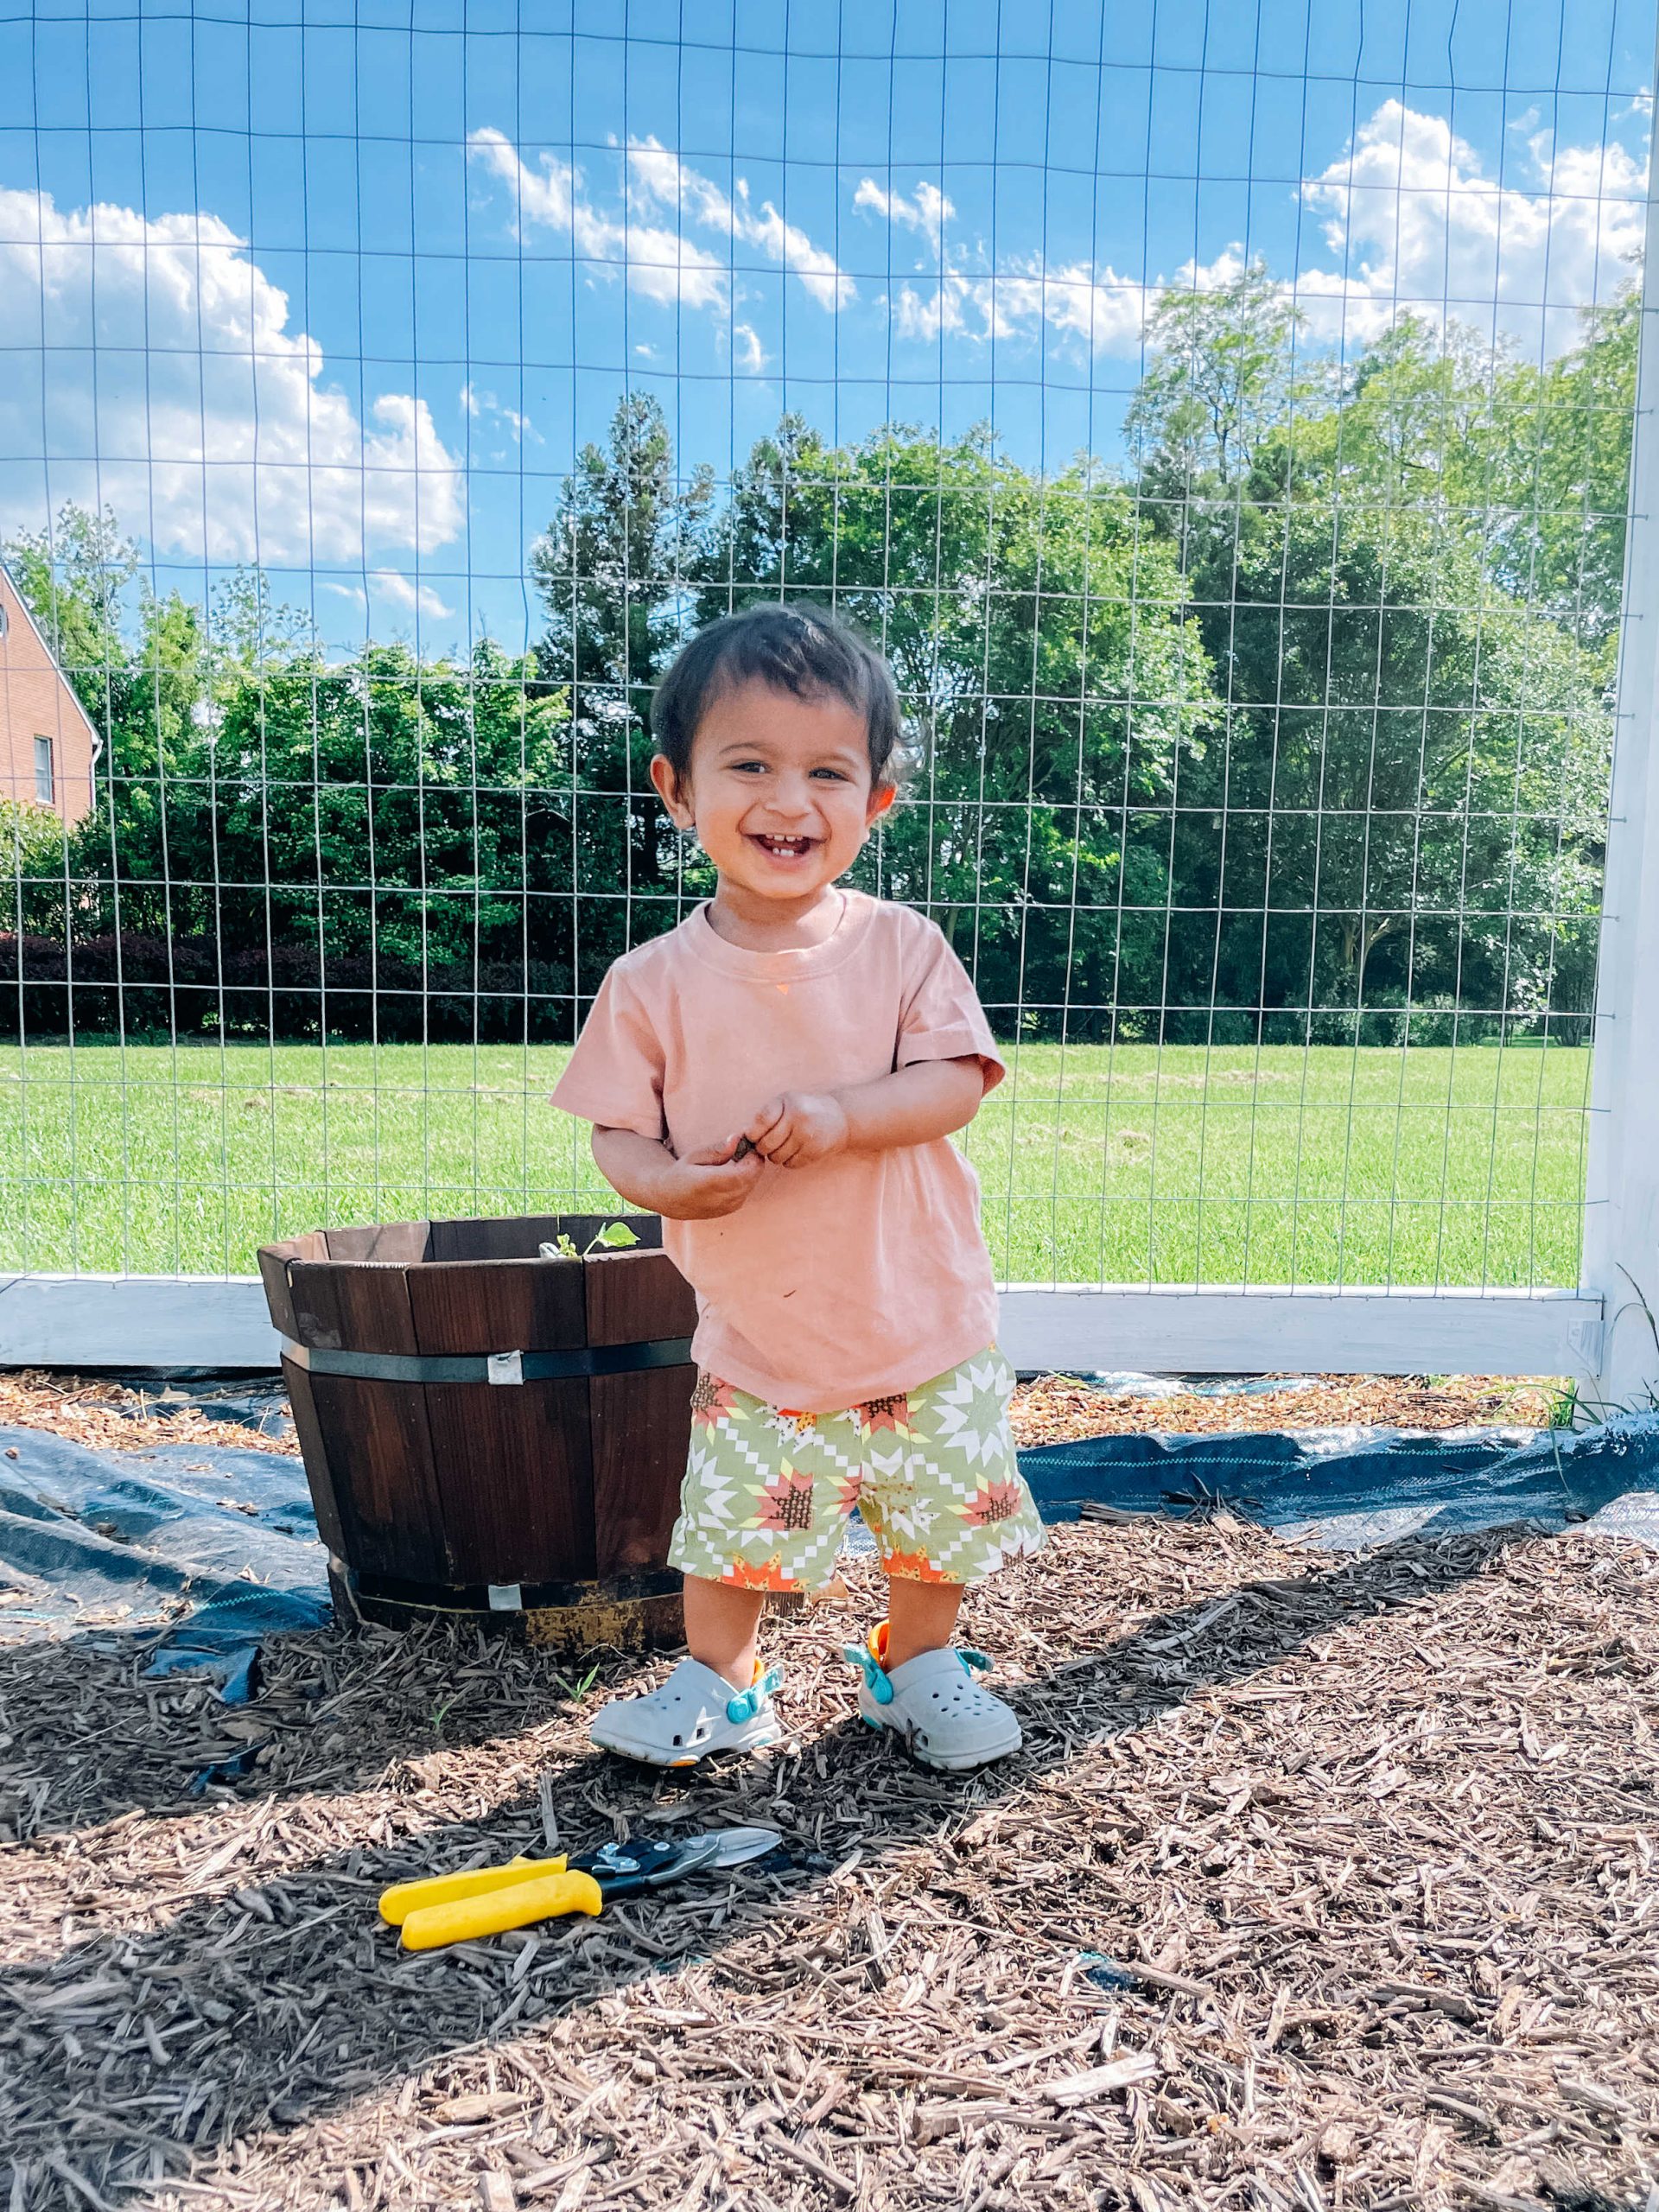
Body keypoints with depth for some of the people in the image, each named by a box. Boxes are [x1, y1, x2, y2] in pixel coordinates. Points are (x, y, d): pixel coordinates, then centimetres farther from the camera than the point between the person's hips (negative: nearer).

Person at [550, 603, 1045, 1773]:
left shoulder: (902, 945, -8)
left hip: (921, 1320, 1)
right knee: (733, 1521, 10)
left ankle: (917, 1666, 41)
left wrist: (840, 1115, -29)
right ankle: (721, 1682, 36)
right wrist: (661, 1180, -25)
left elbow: (956, 1082, -13)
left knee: (944, 1513, 16)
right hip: (756, 1336, 0)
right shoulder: (656, 981, -8)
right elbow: (618, 1128, -3)